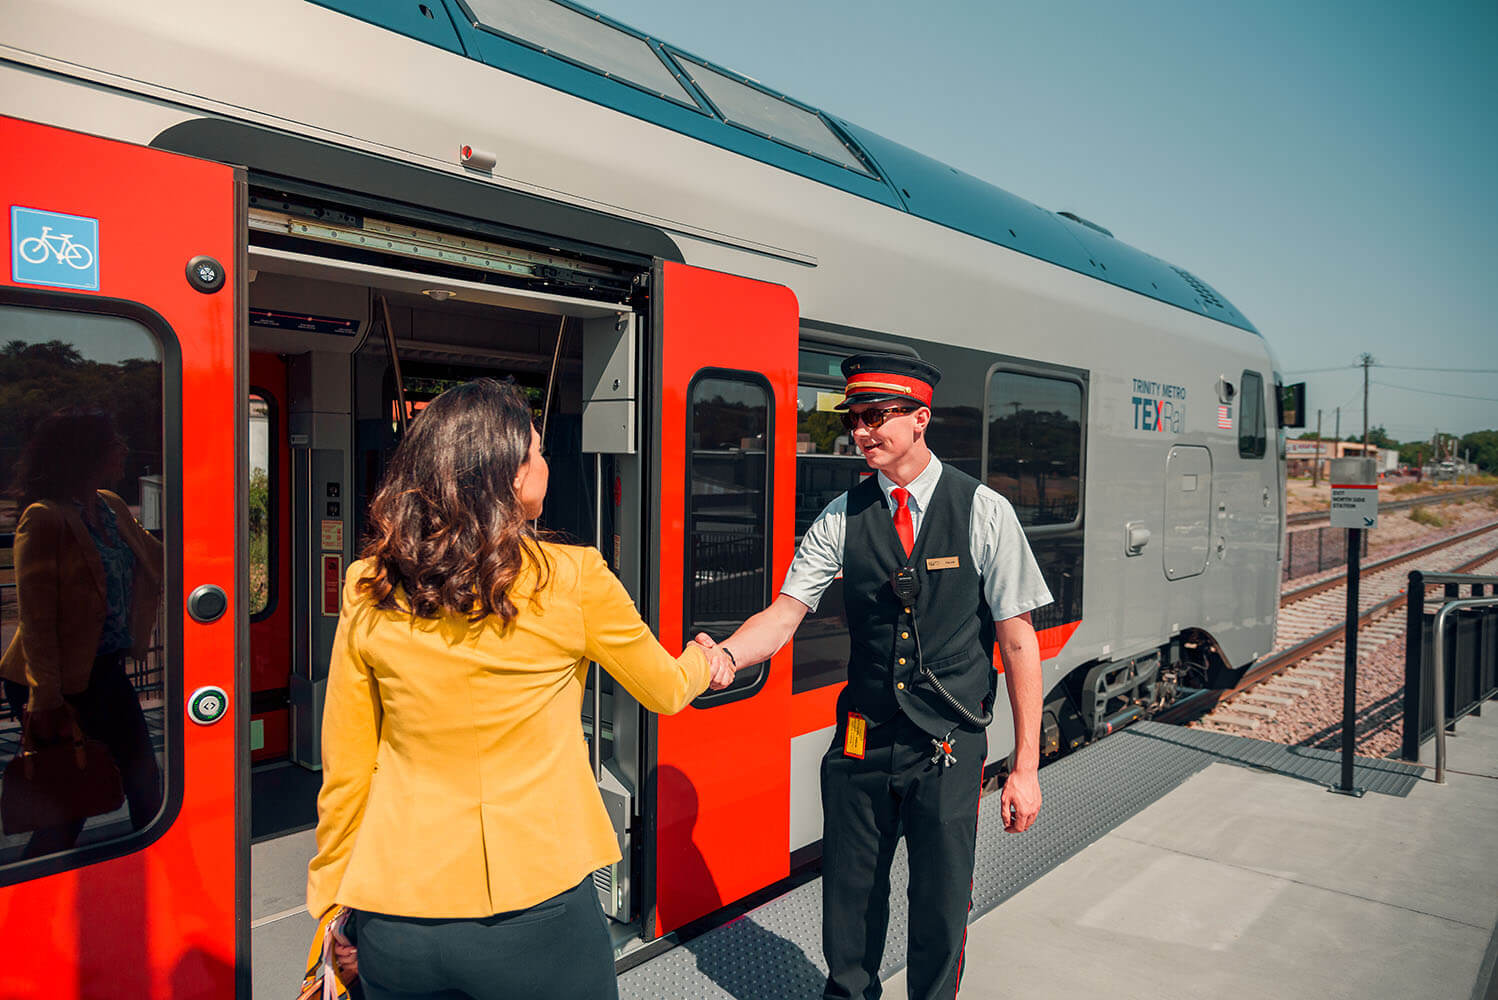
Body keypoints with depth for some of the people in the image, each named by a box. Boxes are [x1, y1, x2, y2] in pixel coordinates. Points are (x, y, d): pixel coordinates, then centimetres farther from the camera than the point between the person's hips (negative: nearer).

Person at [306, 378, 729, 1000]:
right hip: (534, 911, -3)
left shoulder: (368, 589, -4)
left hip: (394, 921, 3)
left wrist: (334, 904, 16)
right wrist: (705, 659, 28)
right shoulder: (571, 578, -12)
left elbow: (344, 769, 3)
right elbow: (665, 691, 5)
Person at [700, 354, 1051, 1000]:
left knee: (941, 905, 10)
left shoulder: (984, 512, -7)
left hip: (950, 749, -2)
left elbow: (1017, 640, -6)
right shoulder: (842, 517, -1)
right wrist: (726, 655, -29)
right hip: (862, 741, 2)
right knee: (850, 892, 17)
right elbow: (786, 612, -7)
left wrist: (1025, 767, -6)